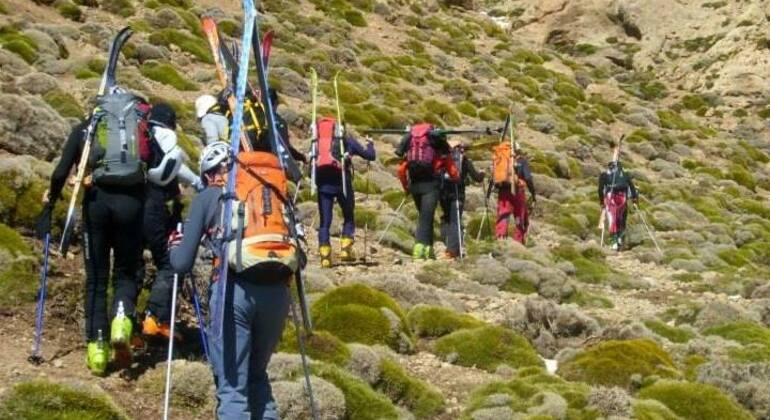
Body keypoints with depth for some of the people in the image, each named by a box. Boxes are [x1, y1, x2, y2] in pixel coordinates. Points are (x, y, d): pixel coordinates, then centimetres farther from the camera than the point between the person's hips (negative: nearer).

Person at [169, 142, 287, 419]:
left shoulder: (206, 198, 13)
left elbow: (182, 264, 10)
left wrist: (174, 246, 30)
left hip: (235, 290, -3)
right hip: (277, 291, 3)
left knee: (232, 386, 2)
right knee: (257, 375, 23)